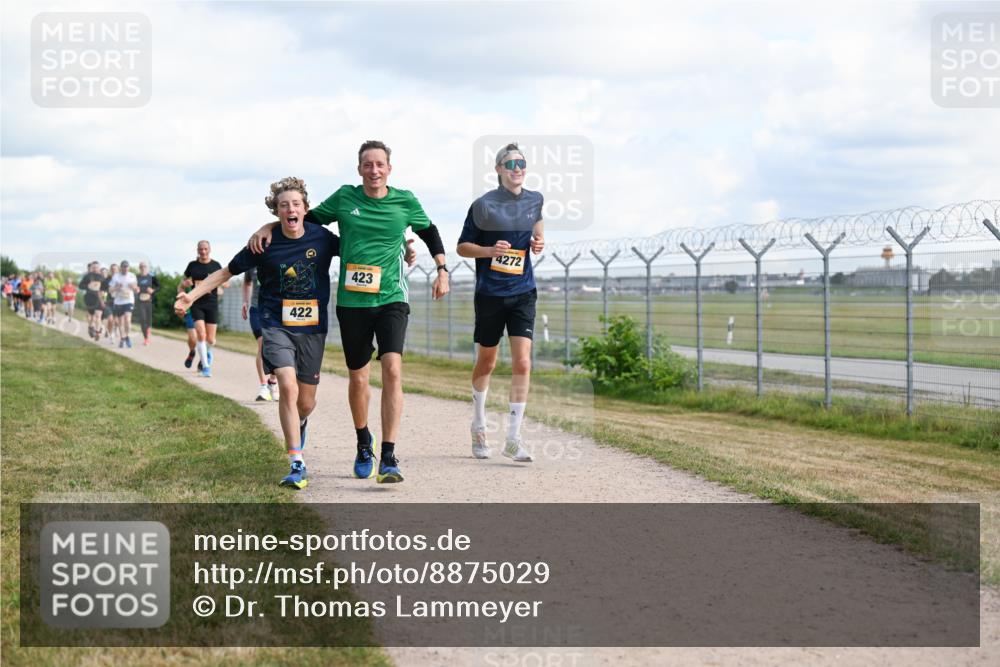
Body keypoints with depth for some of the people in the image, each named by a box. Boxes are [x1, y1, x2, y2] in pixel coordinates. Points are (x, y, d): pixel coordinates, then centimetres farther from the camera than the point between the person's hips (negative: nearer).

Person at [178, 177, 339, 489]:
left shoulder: (322, 238, -5)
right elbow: (225, 272, 3)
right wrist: (192, 295, -6)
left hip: (313, 328, 2)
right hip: (276, 325, -2)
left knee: (306, 402, 7)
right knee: (288, 387, -22)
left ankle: (299, 424, 47)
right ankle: (297, 466, -18)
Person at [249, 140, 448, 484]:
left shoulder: (405, 201, 2)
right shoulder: (344, 198, 2)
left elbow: (429, 231, 19)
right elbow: (308, 218, 16)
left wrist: (442, 270, 11)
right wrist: (268, 227, 4)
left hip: (391, 299, -1)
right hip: (351, 301, 1)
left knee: (392, 369, -19)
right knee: (358, 378, 9)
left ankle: (388, 458, -19)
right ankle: (363, 443, 37)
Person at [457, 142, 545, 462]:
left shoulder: (534, 200, 4)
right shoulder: (484, 205, -7)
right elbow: (462, 247, -1)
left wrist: (539, 240, 8)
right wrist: (490, 250, -19)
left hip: (523, 293, 2)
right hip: (490, 294, -2)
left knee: (522, 363, -11)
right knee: (486, 363, 12)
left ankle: (513, 439, -6)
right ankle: (479, 426, 36)